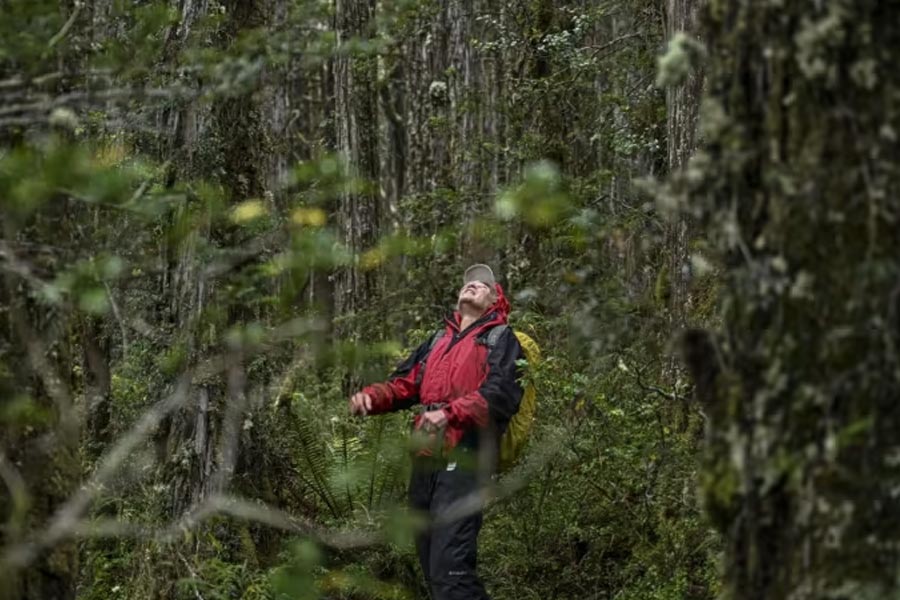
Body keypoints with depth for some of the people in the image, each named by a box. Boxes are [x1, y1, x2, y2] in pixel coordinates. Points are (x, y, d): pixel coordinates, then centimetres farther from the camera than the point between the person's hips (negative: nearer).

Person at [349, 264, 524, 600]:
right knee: (430, 562, 10)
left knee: (449, 564, -18)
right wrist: (371, 397, -2)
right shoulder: (438, 342, 27)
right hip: (427, 456, 7)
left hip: (464, 457, -7)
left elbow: (500, 394, -10)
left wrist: (450, 414, -24)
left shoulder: (501, 340, 6)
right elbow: (405, 384, 20)